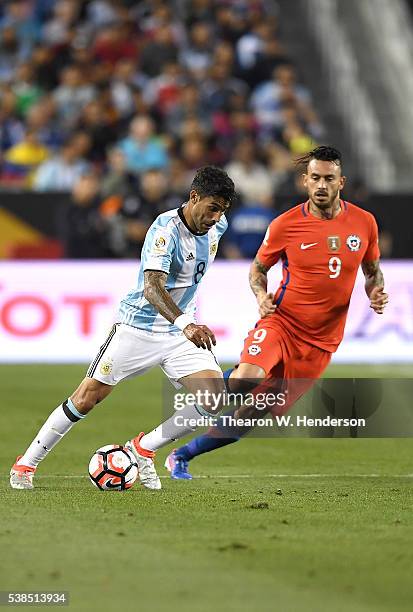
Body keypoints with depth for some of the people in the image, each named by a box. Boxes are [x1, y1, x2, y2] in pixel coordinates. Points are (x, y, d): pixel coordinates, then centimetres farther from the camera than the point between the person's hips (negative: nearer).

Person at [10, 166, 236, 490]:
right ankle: (26, 464, 16)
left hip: (182, 330, 6)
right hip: (138, 327, -6)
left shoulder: (218, 225, -3)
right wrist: (185, 324, -55)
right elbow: (152, 287, -40)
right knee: (85, 399, -1)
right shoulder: (166, 229, -25)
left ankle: (144, 449, 6)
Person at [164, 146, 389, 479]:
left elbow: (373, 269, 16)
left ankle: (182, 455, 18)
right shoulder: (285, 225, -8)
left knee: (253, 415, 3)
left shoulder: (364, 223, -1)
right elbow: (258, 267, 8)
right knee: (245, 382, -35)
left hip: (321, 341, 2)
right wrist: (262, 295, -13)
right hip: (281, 323, -2)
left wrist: (376, 291, -5)